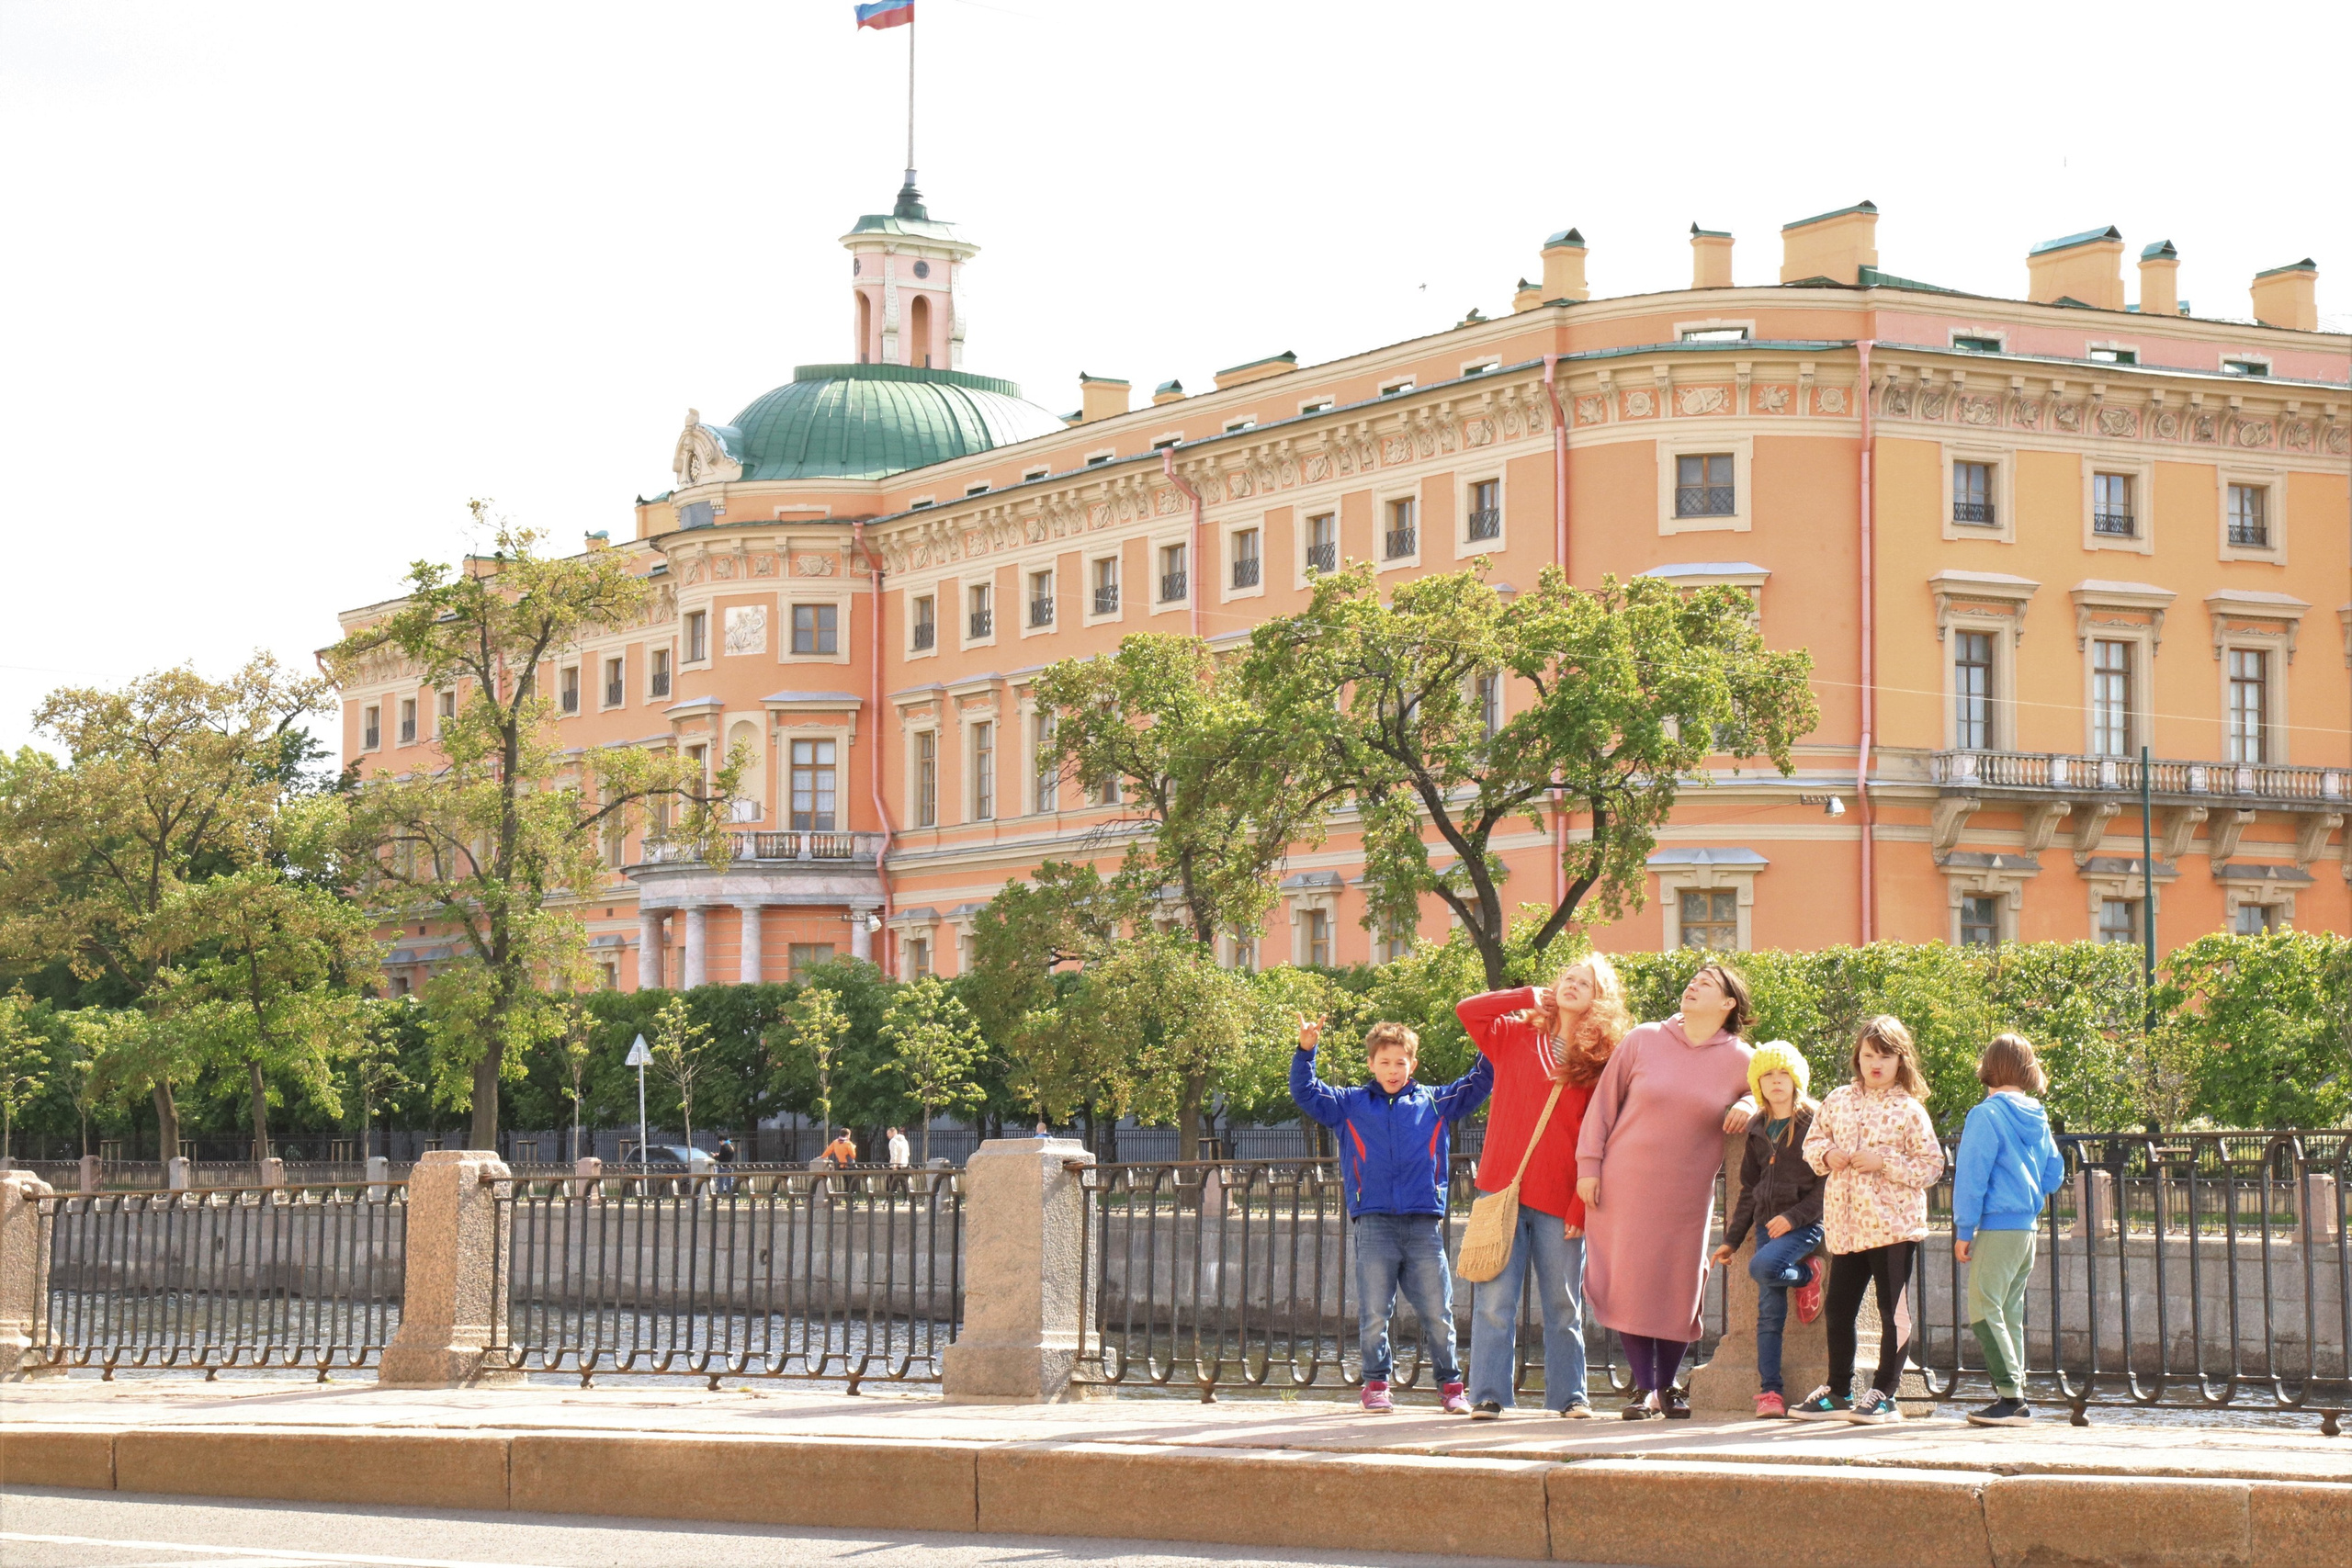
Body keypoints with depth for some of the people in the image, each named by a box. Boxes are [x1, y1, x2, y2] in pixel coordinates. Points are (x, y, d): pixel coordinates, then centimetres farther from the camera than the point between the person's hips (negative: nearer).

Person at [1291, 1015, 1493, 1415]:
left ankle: (1450, 1385, 10)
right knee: (1374, 1314, 0)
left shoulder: (1434, 1102, 15)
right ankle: (1376, 1385, 11)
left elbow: (1476, 1086, 20)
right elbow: (1306, 1093, 12)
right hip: (1374, 1223, -1)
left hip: (1425, 1224, 1)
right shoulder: (1350, 1105, 14)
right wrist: (1305, 1052, -2)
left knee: (1437, 1313, 1)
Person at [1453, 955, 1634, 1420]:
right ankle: (1488, 1395, -3)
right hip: (1505, 1189, 0)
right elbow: (1467, 1010, -1)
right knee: (1495, 1300, -4)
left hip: (1561, 1201, 0)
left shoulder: (1603, 1059, 5)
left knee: (1564, 1306, 6)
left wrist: (1582, 1206, -6)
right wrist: (1530, 998, 5)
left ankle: (1569, 1396, 14)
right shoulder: (1516, 1036, 10)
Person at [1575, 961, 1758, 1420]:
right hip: (1625, 1187, -1)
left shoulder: (1739, 1061, 1)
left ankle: (1667, 1387, 20)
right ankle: (1643, 1387, 5)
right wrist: (1588, 1165, 0)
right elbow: (1603, 1103, 4)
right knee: (1630, 1283, -4)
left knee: (1680, 1289, 2)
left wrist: (1748, 1106, -4)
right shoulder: (1642, 1041, 0)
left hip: (1687, 1195, 1)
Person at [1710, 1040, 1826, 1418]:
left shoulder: (1815, 1121, -3)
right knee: (1769, 1311, -4)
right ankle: (1770, 1390, -3)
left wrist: (1794, 1216, -17)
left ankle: (1807, 1276, -1)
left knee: (1763, 1267, -32)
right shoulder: (1758, 1130, 15)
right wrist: (1731, 1239, 17)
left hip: (1805, 1222, -5)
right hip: (1768, 1223, 5)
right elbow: (1749, 1189, 21)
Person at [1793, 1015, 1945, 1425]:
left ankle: (1885, 1395, 7)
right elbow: (1813, 1140, 18)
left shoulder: (1909, 1109, -4)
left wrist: (1884, 1163, -16)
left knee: (1893, 1310, -1)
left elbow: (1931, 1165, -6)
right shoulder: (1839, 1100, 10)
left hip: (1893, 1222, -5)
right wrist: (1827, 1154, -4)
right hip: (1845, 1223, 5)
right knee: (1838, 1308, 10)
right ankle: (1838, 1392, 21)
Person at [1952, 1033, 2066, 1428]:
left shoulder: (1986, 1116, -12)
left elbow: (1971, 1176, -13)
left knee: (1983, 1311, -8)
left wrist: (1964, 1230, -9)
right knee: (2010, 1313, 13)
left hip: (1997, 1227, -8)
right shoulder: (2038, 1119, 10)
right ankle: (2014, 1397, 14)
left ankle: (2011, 1399, -14)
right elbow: (2055, 1172, 16)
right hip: (2027, 1226, 8)